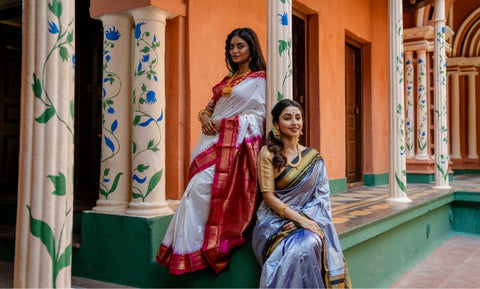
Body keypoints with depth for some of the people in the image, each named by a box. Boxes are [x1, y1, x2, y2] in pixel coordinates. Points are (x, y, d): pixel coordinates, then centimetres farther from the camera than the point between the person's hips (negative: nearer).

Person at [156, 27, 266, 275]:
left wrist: (222, 123, -10)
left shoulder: (259, 79, 2)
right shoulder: (229, 79, 24)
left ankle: (190, 251, -3)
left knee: (200, 190, -14)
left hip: (236, 144, -7)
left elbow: (258, 117, -6)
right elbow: (210, 105, 24)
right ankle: (190, 250, 3)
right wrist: (205, 117, 0)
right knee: (196, 192, -4)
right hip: (213, 141, 7)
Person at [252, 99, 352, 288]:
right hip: (274, 221, -3)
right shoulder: (268, 153, -2)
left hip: (308, 219, 3)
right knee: (300, 248, -32)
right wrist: (299, 219, -17)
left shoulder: (313, 157, 10)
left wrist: (302, 218, -12)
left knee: (312, 243, -31)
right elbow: (268, 196, -7)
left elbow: (322, 196, 6)